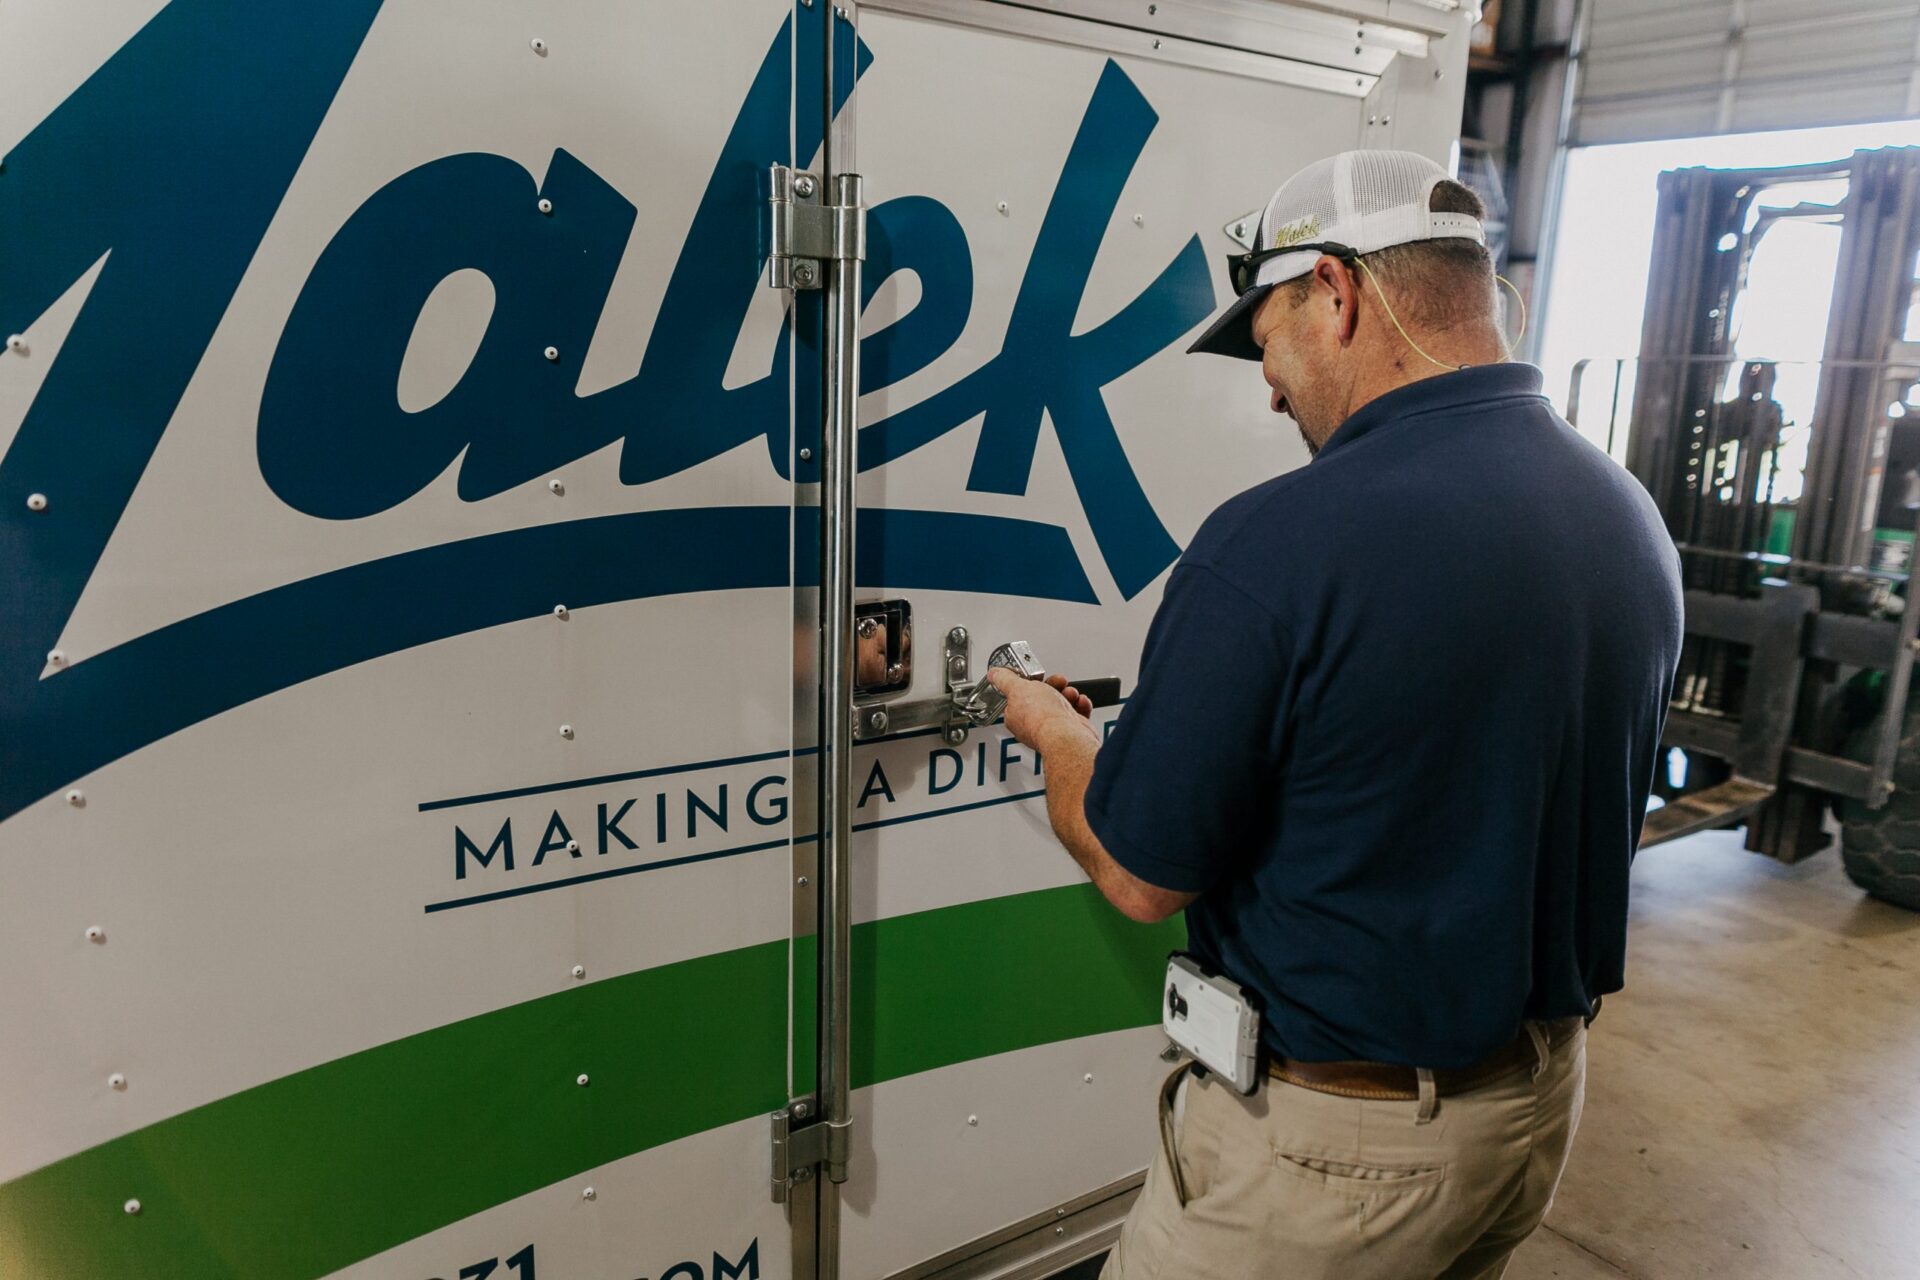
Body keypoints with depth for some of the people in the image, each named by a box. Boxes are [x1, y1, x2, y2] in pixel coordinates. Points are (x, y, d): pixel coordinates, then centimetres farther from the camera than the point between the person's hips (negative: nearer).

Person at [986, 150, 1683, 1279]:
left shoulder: (1276, 546, -28)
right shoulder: (1636, 520, -3)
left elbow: (1141, 875, -19)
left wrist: (1054, 729, 0)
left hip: (1332, 1137, -7)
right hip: (1543, 1101, 7)